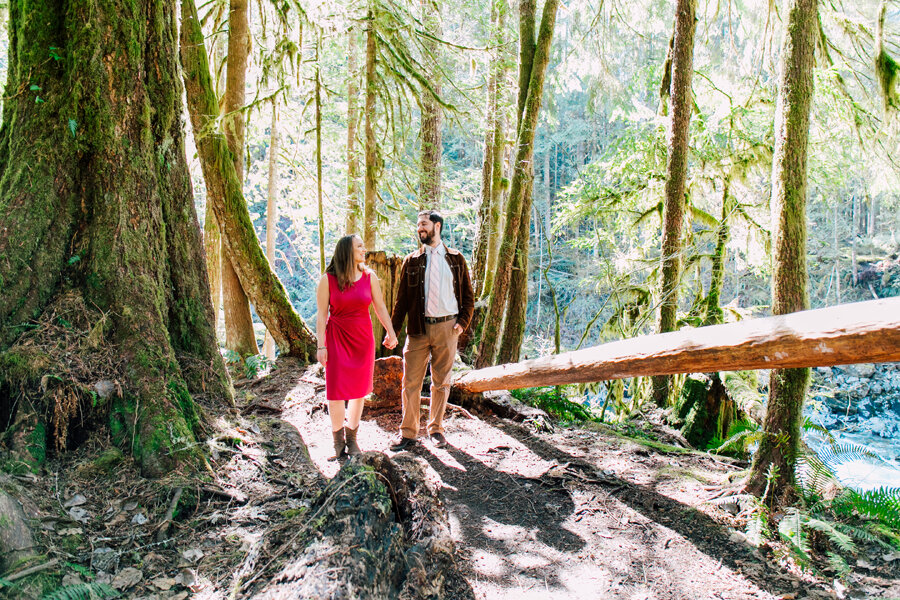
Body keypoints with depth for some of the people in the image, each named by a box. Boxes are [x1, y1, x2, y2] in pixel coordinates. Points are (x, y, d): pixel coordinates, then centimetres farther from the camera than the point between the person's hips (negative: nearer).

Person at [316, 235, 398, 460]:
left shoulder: (369, 277, 2)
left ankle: (352, 437, 23)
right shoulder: (327, 280, -6)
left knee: (358, 389, 7)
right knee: (336, 390, -2)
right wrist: (321, 345, -10)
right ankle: (338, 441, 13)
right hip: (336, 339, -2)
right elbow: (321, 314, -6)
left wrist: (390, 332, 1)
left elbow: (380, 307, 6)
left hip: (363, 338, 3)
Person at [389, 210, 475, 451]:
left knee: (441, 382, 9)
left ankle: (436, 429, 24)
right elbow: (402, 299, 7)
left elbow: (468, 295, 10)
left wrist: (463, 322, -4)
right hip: (418, 328, 0)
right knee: (411, 382, 0)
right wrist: (392, 330, -2)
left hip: (447, 327, 0)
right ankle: (408, 433, 11)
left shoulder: (455, 259, 7)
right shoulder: (411, 261, 7)